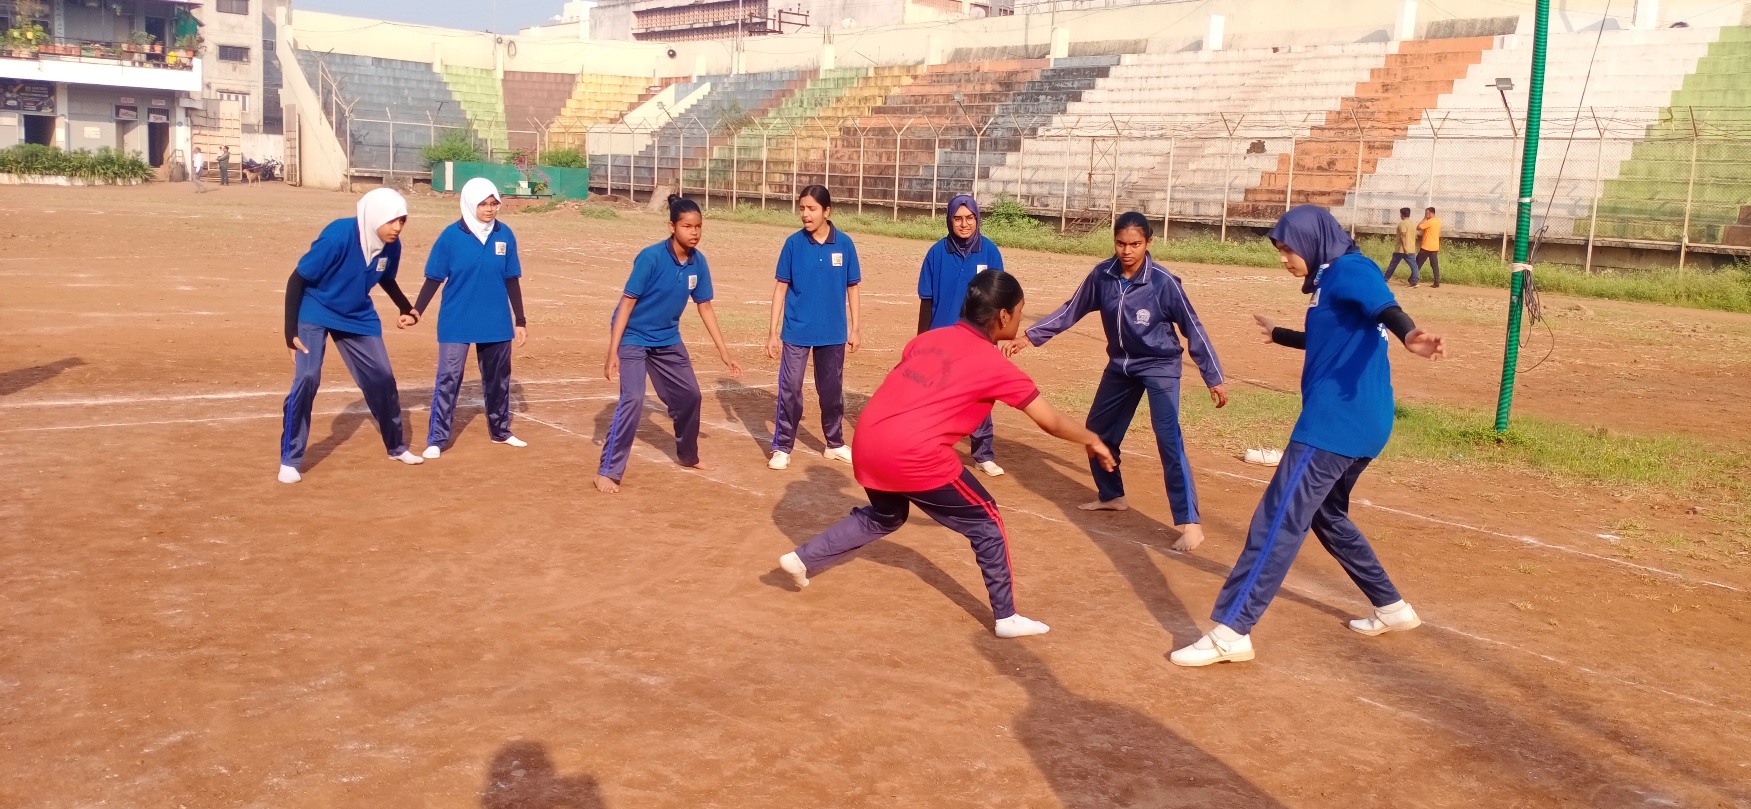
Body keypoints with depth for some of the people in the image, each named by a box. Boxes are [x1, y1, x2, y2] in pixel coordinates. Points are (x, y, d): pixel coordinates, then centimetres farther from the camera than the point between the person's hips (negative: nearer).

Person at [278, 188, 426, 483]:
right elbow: (297, 280, -23)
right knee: (307, 378, -17)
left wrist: (407, 309, -1)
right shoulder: (338, 236, -31)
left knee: (382, 377, 7)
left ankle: (396, 447, 28)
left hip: (358, 317, 5)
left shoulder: (391, 245, -14)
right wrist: (291, 332, -24)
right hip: (315, 313, -5)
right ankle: (290, 460, -4)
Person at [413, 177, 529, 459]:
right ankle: (436, 440, 2)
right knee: (448, 379, -4)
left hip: (497, 323, 3)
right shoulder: (451, 236, -10)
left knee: (498, 379, 16)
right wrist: (416, 310, -18)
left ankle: (500, 431, 33)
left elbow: (512, 280, 5)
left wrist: (520, 320, 6)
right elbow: (435, 278, -6)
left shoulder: (505, 235, -2)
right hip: (456, 323, -3)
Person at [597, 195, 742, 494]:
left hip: (668, 340, 7)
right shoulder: (651, 257, -25)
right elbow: (627, 302, -22)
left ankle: (688, 456, 39)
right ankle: (607, 472, -13)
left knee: (689, 395, 14)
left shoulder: (698, 261, -7)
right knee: (633, 399, -20)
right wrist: (613, 352, -26)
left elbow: (705, 307, 4)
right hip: (633, 338, -7)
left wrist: (724, 351, 4)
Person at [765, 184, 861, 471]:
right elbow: (781, 287, -2)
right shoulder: (793, 243, -6)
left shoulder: (844, 244, -4)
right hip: (796, 331, -1)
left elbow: (852, 287, 4)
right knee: (790, 389, -1)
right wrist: (773, 331, -5)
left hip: (833, 333, 1)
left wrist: (854, 328, 4)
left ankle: (835, 444, 29)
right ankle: (782, 448, 9)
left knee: (832, 390, 14)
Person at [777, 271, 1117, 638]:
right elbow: (1052, 422, 7)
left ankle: (802, 558, 35)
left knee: (885, 516, 34)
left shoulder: (929, 338, 16)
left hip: (866, 441, 7)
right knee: (986, 522, 12)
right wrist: (1091, 440, 24)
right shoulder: (997, 366, 0)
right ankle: (1006, 618, 16)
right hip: (913, 455, -7)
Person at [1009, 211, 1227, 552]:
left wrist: (1214, 378, -17)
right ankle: (1112, 496, 37)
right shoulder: (1102, 275, -12)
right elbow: (1070, 311, 2)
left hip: (1160, 366, -6)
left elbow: (1192, 328, -17)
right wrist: (1029, 336, -1)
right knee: (1098, 429, 15)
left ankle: (1190, 523, -17)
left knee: (1168, 439, -19)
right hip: (1120, 365, 6)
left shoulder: (1163, 282, -23)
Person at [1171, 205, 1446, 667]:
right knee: (1327, 515, 26)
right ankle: (1392, 608, 34)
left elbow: (1385, 305, -33)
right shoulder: (1332, 279, 19)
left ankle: (1231, 632, -16)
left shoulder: (1349, 271, -10)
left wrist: (1408, 335, -54)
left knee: (1279, 521, -13)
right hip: (1360, 422, 11)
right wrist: (1278, 335, 50)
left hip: (1336, 422, -11)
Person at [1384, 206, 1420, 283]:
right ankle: (1414, 282, -11)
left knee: (1392, 266, 9)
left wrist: (1404, 248, -28)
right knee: (1414, 266, 4)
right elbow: (1415, 236, 19)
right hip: (1411, 250, 4)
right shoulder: (1414, 224, 11)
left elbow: (1403, 235, -22)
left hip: (1400, 249, -4)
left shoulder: (1402, 223, -10)